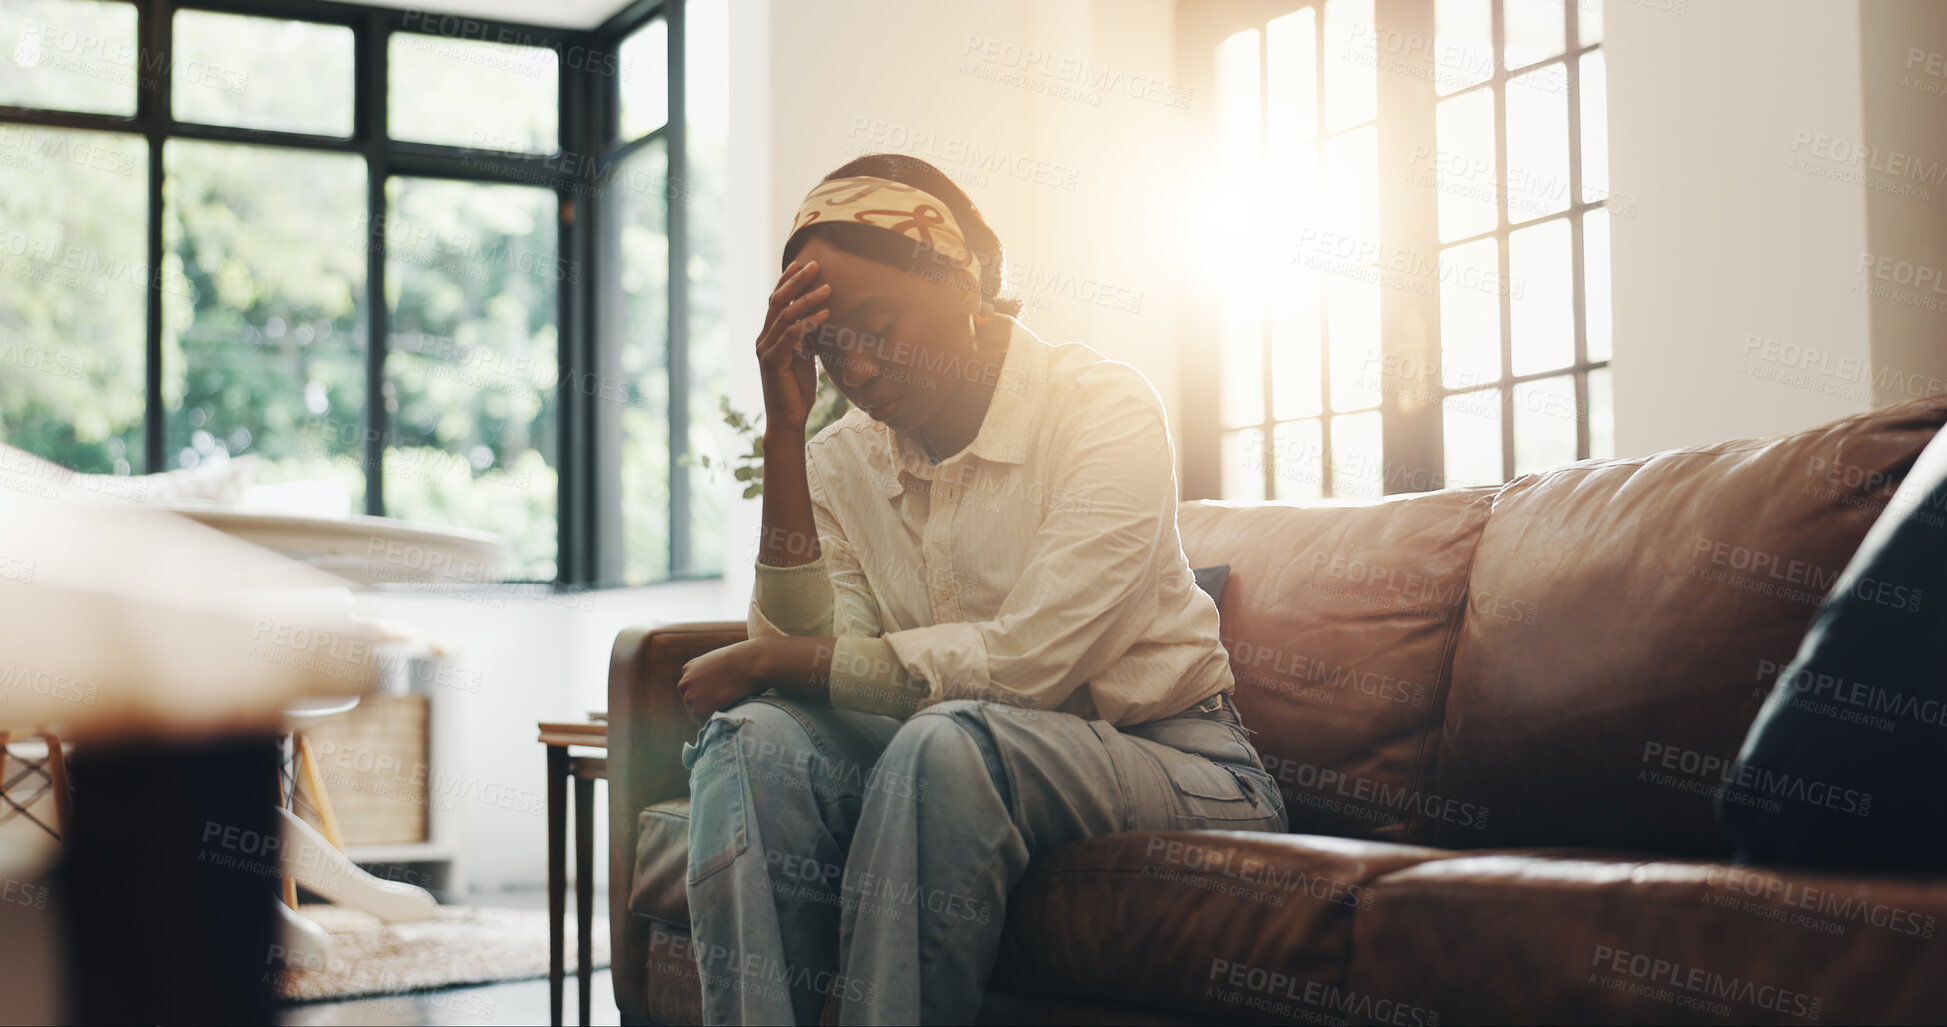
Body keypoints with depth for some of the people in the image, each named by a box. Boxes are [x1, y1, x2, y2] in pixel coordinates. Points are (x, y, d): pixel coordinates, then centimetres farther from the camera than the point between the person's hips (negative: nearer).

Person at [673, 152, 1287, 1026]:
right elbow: (804, 650, -10)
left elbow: (1026, 663, -22)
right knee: (755, 736, -20)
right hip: (978, 775, 5)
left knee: (948, 742, -33)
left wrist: (769, 662, -15)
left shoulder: (1102, 408, -11)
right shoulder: (839, 460, 5)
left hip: (1167, 763, -4)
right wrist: (783, 434, -13)